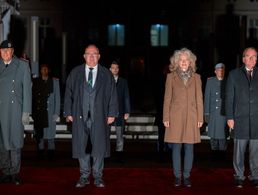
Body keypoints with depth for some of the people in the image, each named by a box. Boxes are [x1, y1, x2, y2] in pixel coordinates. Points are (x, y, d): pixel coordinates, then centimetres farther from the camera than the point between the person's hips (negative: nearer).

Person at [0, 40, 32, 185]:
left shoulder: (23, 65, 4)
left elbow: (27, 90, 2)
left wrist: (26, 112, -4)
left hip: (16, 110, -2)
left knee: (16, 142, -2)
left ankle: (15, 173, 7)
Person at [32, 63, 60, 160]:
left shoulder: (54, 81, 8)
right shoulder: (35, 81, 10)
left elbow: (57, 97, 6)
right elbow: (32, 97, 7)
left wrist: (56, 113, -2)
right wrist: (32, 112, -2)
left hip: (50, 112, -1)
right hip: (38, 112, 1)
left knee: (50, 136, -3)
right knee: (39, 134, 1)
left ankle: (51, 153, 5)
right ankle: (40, 154, 9)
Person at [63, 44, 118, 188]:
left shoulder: (107, 74, 7)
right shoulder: (75, 73, 9)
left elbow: (113, 95, 5)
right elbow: (68, 94, 8)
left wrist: (112, 114, -3)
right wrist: (68, 112, 2)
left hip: (100, 117, -1)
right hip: (80, 116, 1)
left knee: (100, 147, 1)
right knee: (82, 147, 4)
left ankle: (98, 177, 13)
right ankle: (84, 176, 16)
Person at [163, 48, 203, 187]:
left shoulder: (196, 77, 10)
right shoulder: (171, 77, 6)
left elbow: (199, 99, 8)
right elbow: (167, 99, 5)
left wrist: (200, 118, 2)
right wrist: (166, 118, -1)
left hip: (191, 117, 1)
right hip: (175, 117, -1)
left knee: (189, 147, 1)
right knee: (176, 147, 0)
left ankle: (186, 176, 11)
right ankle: (177, 176, 10)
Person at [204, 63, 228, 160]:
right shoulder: (210, 81, 7)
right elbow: (207, 98, 7)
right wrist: (206, 113, 2)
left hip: (224, 112, -1)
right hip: (213, 112, 1)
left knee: (223, 133, -2)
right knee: (213, 134, 4)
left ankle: (222, 152, 10)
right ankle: (215, 151, 15)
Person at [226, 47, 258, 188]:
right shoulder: (234, 74, 7)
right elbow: (229, 97, 4)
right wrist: (229, 117, -3)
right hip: (240, 118, -1)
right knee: (239, 149, 3)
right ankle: (239, 177, 13)